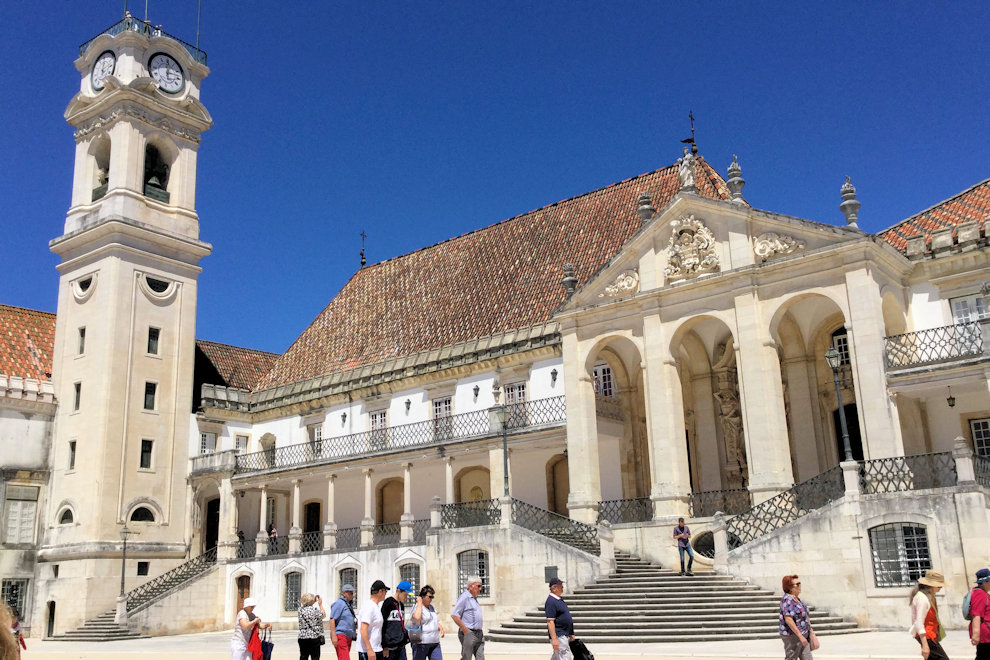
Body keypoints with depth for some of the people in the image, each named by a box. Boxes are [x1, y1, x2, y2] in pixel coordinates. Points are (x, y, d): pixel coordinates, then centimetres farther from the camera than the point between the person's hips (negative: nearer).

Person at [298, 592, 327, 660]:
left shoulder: (300, 609, 3)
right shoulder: (314, 609, -12)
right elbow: (323, 615, 5)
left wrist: (314, 602, 23)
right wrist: (320, 604, 13)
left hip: (302, 637, 5)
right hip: (314, 637, -5)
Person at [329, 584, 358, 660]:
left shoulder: (349, 604, 20)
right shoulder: (339, 603, -8)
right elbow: (332, 620, -15)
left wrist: (355, 624, 11)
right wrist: (333, 636, -21)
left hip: (348, 636, 9)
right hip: (340, 636, -9)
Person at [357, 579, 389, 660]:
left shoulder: (376, 606, 14)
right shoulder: (369, 607, -16)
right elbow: (363, 630, -23)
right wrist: (369, 650, -26)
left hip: (377, 650, 10)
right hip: (367, 651, -10)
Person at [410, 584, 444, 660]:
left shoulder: (432, 607, 17)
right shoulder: (417, 608, -9)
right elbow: (416, 618, -32)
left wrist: (440, 627, 8)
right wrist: (419, 603, -19)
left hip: (435, 643, 7)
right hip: (421, 643, -7)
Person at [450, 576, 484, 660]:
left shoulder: (474, 598, 19)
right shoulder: (464, 597, -10)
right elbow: (454, 615, -18)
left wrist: (480, 632, 16)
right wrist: (465, 630, -16)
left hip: (479, 634, 9)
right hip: (468, 634, -8)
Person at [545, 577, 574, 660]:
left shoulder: (560, 600, 14)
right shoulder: (551, 601, -17)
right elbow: (550, 622, -21)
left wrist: (571, 634, 22)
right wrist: (554, 639, -25)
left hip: (565, 635, 10)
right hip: (558, 636, -10)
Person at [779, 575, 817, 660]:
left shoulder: (796, 598, 12)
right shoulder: (787, 600, -20)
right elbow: (788, 620, -26)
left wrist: (811, 631, 21)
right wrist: (800, 636, -25)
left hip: (803, 634, 10)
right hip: (792, 635, -10)